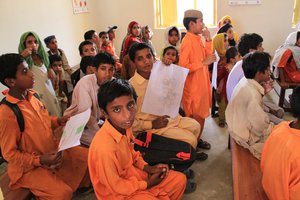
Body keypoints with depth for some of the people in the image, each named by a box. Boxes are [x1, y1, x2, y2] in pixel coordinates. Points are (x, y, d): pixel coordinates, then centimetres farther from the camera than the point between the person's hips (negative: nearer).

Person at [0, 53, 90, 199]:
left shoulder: (31, 96, -4)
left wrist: (58, 121, -5)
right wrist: (40, 160, -27)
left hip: (53, 151, 8)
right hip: (29, 166, -7)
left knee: (88, 157, 7)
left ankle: (81, 187, 32)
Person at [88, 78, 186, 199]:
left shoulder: (124, 126, -12)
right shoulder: (104, 147, -35)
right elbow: (116, 186, -22)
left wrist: (148, 168, -4)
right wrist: (147, 184, -11)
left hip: (132, 174, 7)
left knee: (180, 180, 8)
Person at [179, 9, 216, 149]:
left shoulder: (198, 39, 9)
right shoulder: (188, 42, -18)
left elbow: (208, 56, 8)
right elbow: (183, 67, -24)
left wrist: (208, 40, 2)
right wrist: (203, 62, -23)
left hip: (201, 82, 9)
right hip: (193, 85, -9)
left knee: (201, 114, 17)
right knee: (195, 116, 2)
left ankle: (197, 140, 31)